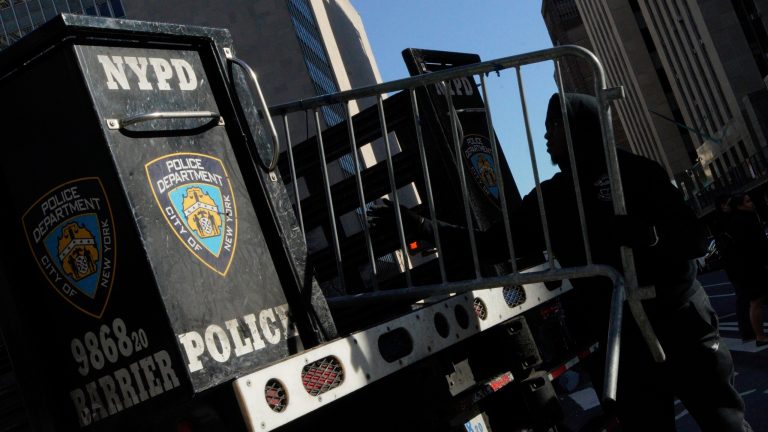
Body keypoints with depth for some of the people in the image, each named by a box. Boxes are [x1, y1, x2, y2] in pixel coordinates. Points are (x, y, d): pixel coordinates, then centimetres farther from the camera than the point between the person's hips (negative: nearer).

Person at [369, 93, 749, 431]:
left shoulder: (634, 172, -3)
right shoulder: (549, 199, 9)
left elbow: (694, 238, -7)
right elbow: (490, 243, 11)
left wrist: (641, 234, -28)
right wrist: (421, 226, 5)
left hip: (680, 327, -2)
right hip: (614, 344, 3)